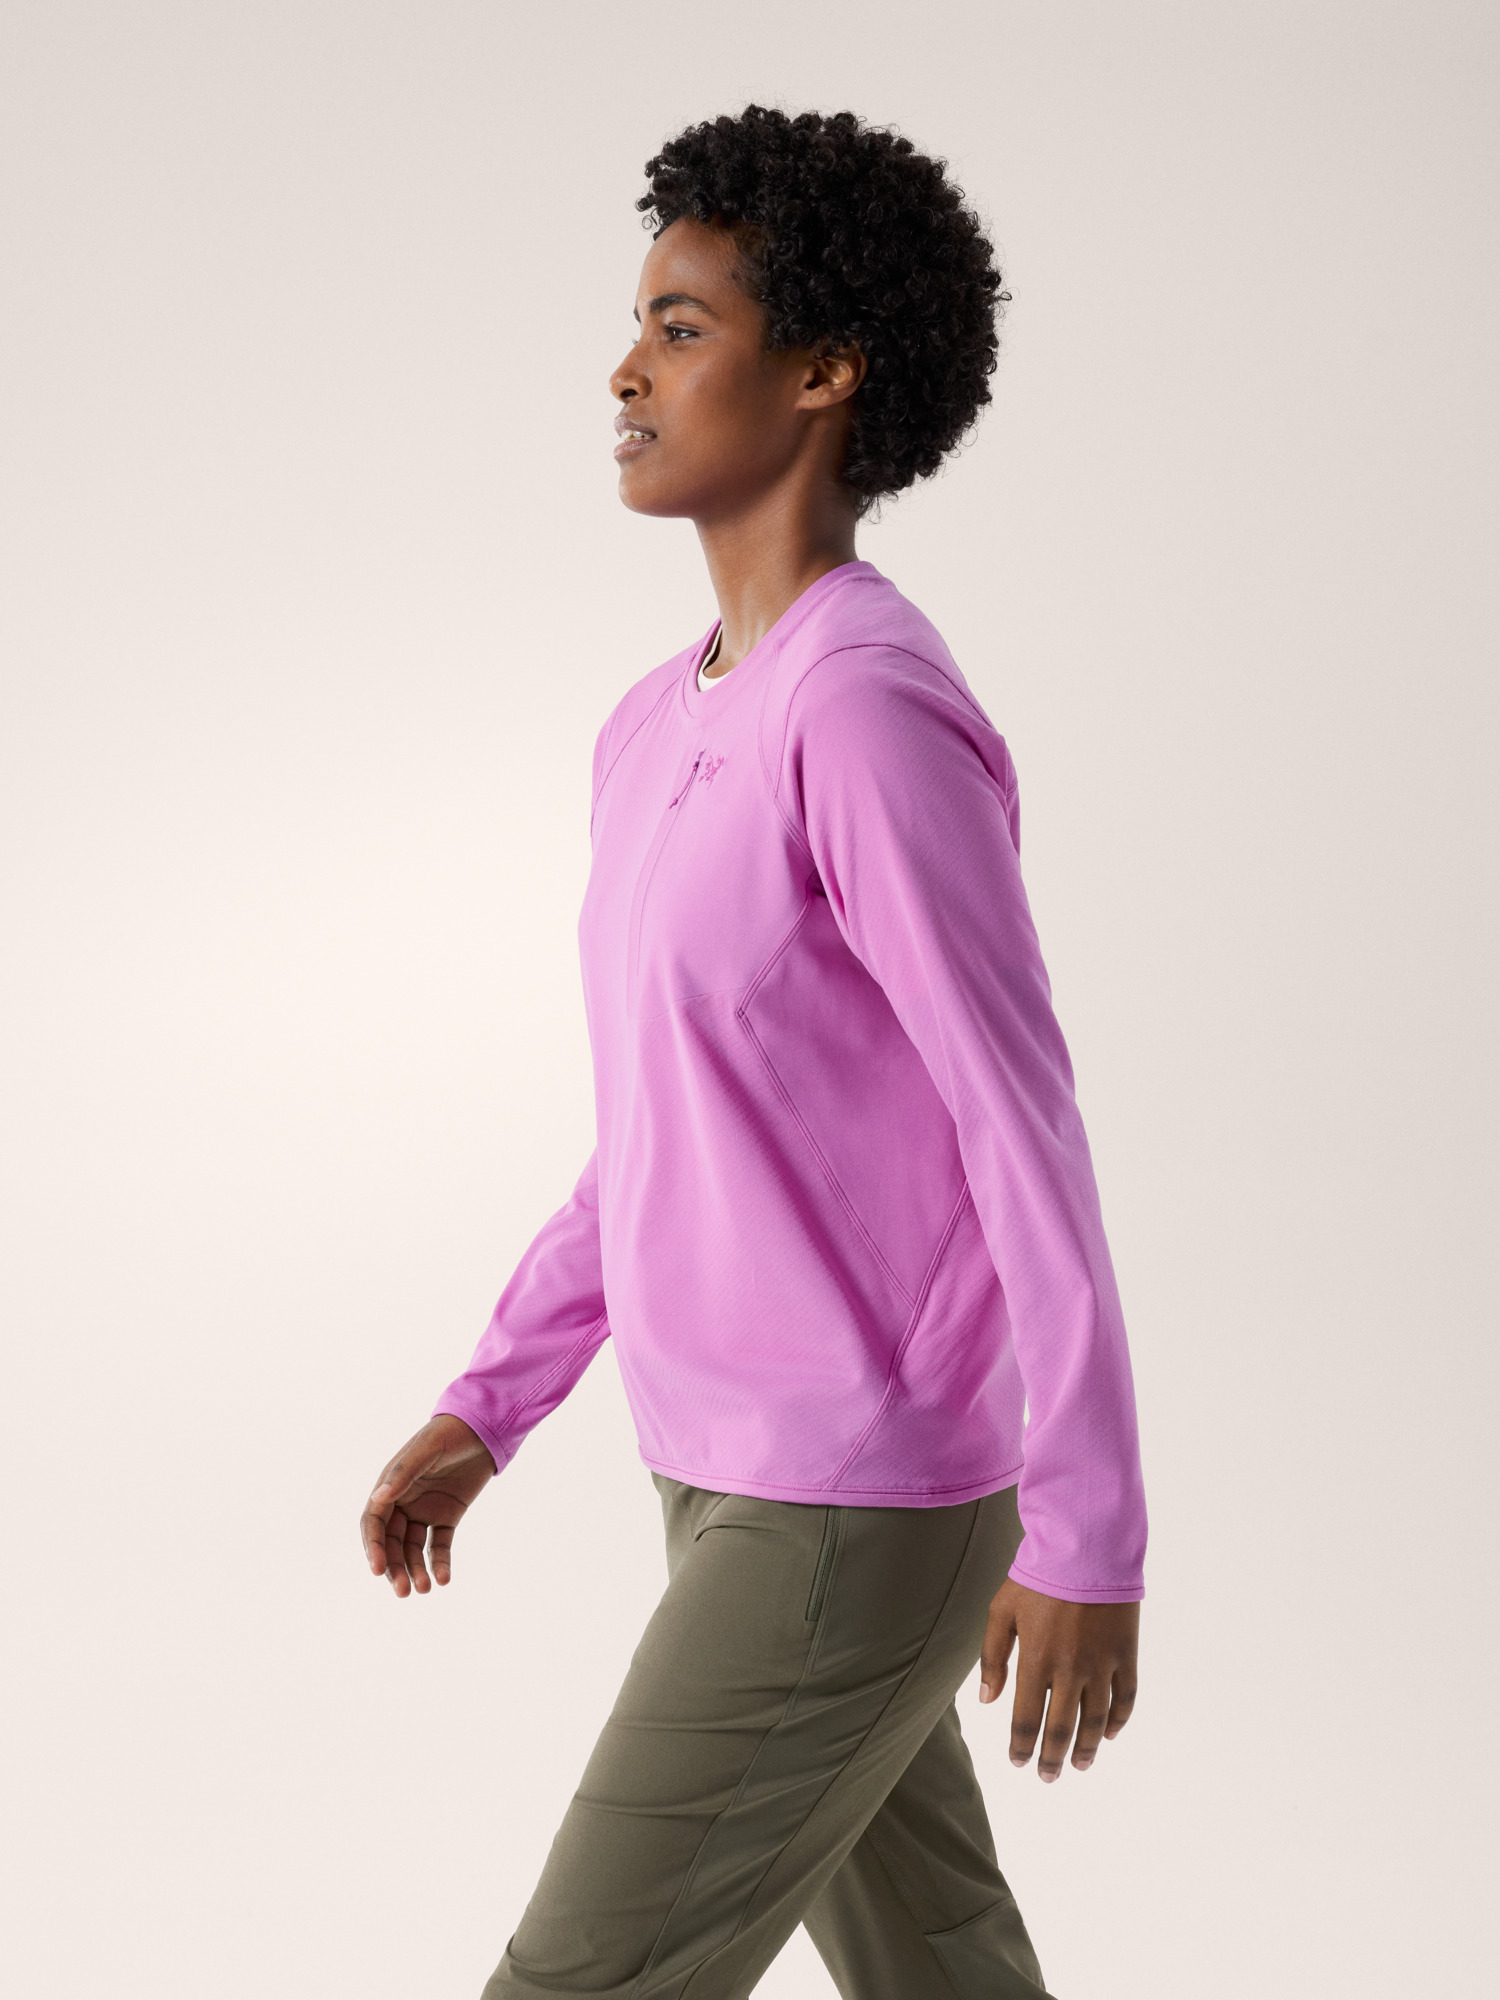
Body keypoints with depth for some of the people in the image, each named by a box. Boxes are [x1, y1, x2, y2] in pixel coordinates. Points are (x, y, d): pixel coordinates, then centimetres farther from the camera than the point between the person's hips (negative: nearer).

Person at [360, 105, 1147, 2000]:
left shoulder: (878, 717, -20)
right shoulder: (660, 737, 8)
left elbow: (1027, 1133, -19)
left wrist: (1088, 1541, -14)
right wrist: (480, 1413, 14)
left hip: (863, 1518, -9)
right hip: (743, 1485, 9)